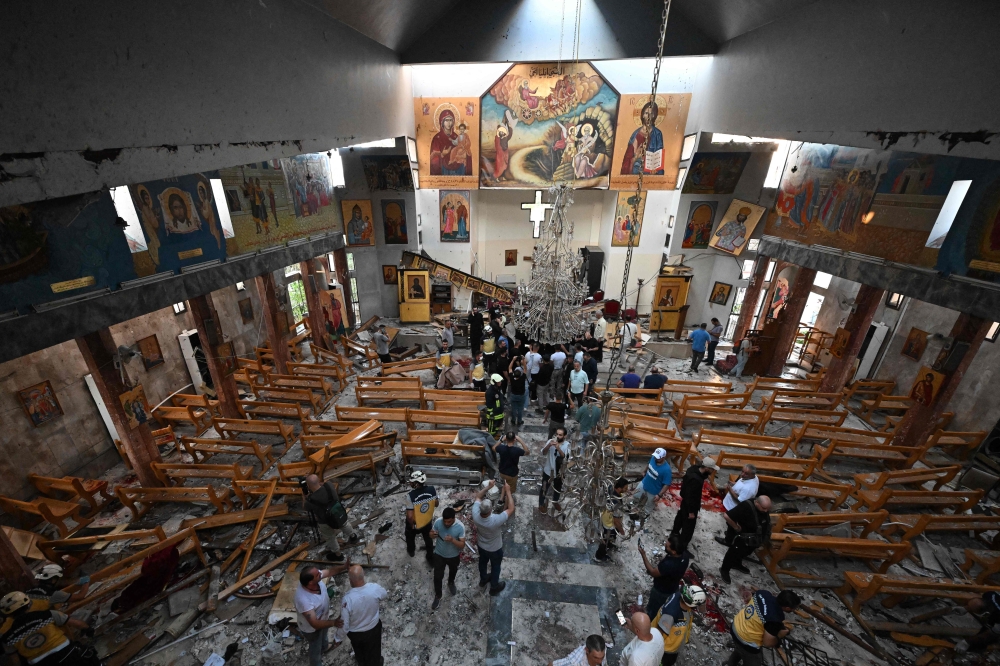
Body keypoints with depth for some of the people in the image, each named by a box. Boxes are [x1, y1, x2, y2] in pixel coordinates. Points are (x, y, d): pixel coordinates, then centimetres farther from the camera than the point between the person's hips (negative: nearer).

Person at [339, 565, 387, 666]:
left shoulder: (347, 599, -37)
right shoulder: (375, 588, -30)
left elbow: (344, 623, -23)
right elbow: (384, 594, -5)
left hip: (356, 634, 0)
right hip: (374, 628, 1)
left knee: (360, 652, 34)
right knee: (373, 652, 31)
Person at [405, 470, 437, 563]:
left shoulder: (410, 496, -36)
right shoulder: (432, 489, -24)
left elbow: (409, 516, -30)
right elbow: (436, 504, -7)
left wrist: (411, 525, -11)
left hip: (415, 524, -2)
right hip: (428, 521, 3)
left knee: (410, 536, 31)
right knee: (428, 538, 30)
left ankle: (411, 551, 59)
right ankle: (431, 558, 49)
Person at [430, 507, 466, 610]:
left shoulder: (460, 527, -30)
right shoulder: (438, 522, -25)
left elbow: (462, 545, -23)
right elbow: (431, 535, -8)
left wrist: (452, 540, -41)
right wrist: (433, 534, -33)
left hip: (453, 556, 0)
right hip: (439, 555, 0)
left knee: (453, 571, 28)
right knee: (437, 576, 12)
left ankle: (451, 583, 61)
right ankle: (438, 596, 40)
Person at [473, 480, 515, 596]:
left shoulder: (475, 514, -33)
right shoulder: (496, 520, -45)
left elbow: (478, 496, -15)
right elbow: (511, 509, -33)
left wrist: (488, 487, -18)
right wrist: (507, 491, -30)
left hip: (481, 546, 4)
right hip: (495, 549, -4)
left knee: (483, 562, 32)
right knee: (495, 567, 25)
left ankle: (483, 580, 58)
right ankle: (494, 587, 49)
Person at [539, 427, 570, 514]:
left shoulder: (567, 444, -14)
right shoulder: (551, 441, -17)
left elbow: (564, 456, -27)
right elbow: (543, 453, -26)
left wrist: (558, 448, -43)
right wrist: (549, 445, -44)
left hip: (560, 471, 2)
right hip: (548, 470, -2)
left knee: (558, 488, 24)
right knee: (544, 488, 13)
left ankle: (555, 502, 50)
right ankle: (541, 504, 36)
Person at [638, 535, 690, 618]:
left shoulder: (669, 565, -45)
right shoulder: (685, 555, -23)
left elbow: (653, 572, -28)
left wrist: (643, 555, -27)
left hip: (661, 591, -6)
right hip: (673, 587, 6)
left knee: (653, 610, 23)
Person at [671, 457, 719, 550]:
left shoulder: (694, 469, -14)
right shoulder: (695, 480, -39)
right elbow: (691, 496, -29)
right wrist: (691, 512, -21)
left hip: (685, 500, 9)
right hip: (690, 504, -9)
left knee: (681, 517, 29)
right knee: (689, 526, 11)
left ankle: (674, 533, 52)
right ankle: (682, 545, 29)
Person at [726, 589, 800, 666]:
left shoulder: (763, 593, -13)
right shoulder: (775, 619, -34)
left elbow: (749, 598, 8)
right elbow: (767, 643, -24)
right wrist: (780, 636, -7)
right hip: (746, 643, -8)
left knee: (739, 650, 38)